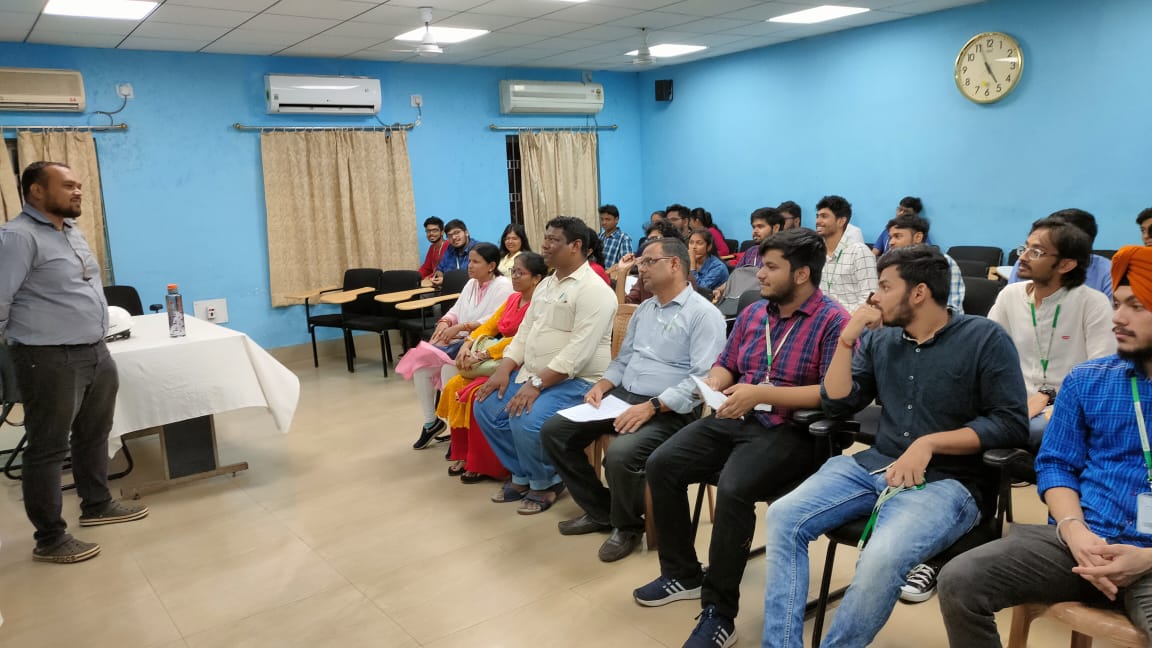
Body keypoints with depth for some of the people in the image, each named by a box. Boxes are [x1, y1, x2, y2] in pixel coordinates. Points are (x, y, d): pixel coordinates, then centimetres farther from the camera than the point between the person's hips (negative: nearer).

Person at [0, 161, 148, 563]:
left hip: (96, 353, 9)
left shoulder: (71, 231, 12)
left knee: (94, 435, 20)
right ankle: (50, 540, 11)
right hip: (50, 360, -9)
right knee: (48, 448, 2)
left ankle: (97, 505, 37)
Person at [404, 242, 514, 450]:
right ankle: (430, 422, -1)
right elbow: (456, 310, 17)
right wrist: (445, 323, -7)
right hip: (460, 340, 8)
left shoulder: (502, 285, -8)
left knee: (448, 366, -31)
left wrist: (461, 327, -23)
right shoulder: (471, 284, 20)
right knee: (419, 359, -12)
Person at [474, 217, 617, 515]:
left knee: (526, 422, -29)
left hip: (575, 380, -9)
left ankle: (545, 482, 1)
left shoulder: (593, 290, -16)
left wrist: (537, 384, -27)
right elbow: (524, 333, 13)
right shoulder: (545, 284, 14)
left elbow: (579, 351, -25)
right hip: (533, 375, 9)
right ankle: (522, 476, 13)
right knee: (486, 408, -3)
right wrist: (503, 371, -2)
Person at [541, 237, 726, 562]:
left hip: (669, 411, -8)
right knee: (553, 431, -4)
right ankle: (601, 511, 12)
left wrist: (652, 406, -25)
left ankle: (627, 525, -1)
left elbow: (702, 379, -18)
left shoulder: (703, 313, -9)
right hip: (622, 396, 8)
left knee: (620, 454, -34)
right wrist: (602, 385, 2)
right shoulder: (644, 308, 18)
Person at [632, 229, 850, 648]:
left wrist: (760, 394, -23)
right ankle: (682, 573, 10)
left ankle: (719, 612, -14)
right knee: (661, 464, -6)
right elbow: (725, 364, 21)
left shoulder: (833, 320, -10)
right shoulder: (753, 313, 12)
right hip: (735, 420, 8)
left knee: (733, 489, -32)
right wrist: (714, 382, -4)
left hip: (789, 431, -7)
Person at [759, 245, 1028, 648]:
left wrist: (930, 443, -16)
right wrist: (847, 339, -2)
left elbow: (1011, 424, -8)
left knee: (881, 558, -34)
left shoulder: (985, 339, -3)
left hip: (944, 481, -5)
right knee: (782, 518, -17)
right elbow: (837, 405, 7)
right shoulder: (879, 339, 11)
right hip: (874, 466, 5)